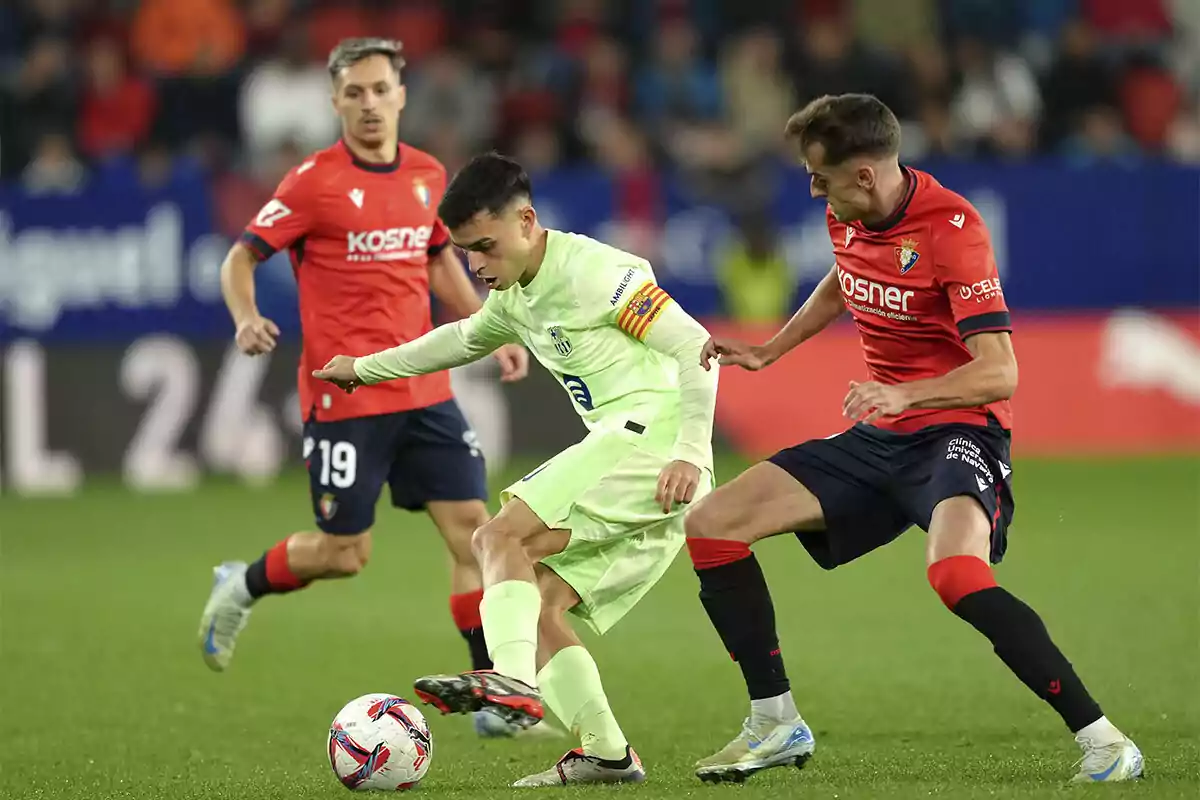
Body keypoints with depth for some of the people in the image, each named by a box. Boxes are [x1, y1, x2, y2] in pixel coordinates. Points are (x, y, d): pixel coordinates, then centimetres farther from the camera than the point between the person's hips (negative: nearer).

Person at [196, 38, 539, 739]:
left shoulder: (428, 175, 8)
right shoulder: (314, 182, -8)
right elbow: (241, 259, -4)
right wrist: (247, 319, -23)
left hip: (425, 391, 5)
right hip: (344, 397, -5)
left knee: (473, 529, -4)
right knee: (344, 553, -1)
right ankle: (240, 589, 29)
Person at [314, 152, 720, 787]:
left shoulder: (592, 271, -9)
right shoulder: (515, 298, 19)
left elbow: (696, 347, -14)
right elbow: (463, 340, 42)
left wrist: (690, 453, -23)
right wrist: (366, 368, 50)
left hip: (652, 433, -10)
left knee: (501, 537, -21)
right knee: (537, 606, 4)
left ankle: (512, 680, -39)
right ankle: (605, 753, 0)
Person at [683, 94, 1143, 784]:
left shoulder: (951, 228, -21)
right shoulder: (847, 216, 2)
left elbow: (1000, 372, -26)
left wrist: (905, 393, -39)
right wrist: (767, 353, 26)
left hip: (957, 429, -8)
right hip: (878, 440, 8)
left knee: (956, 573, -37)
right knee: (713, 526, 1)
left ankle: (1101, 740, -30)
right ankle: (778, 726, 12)